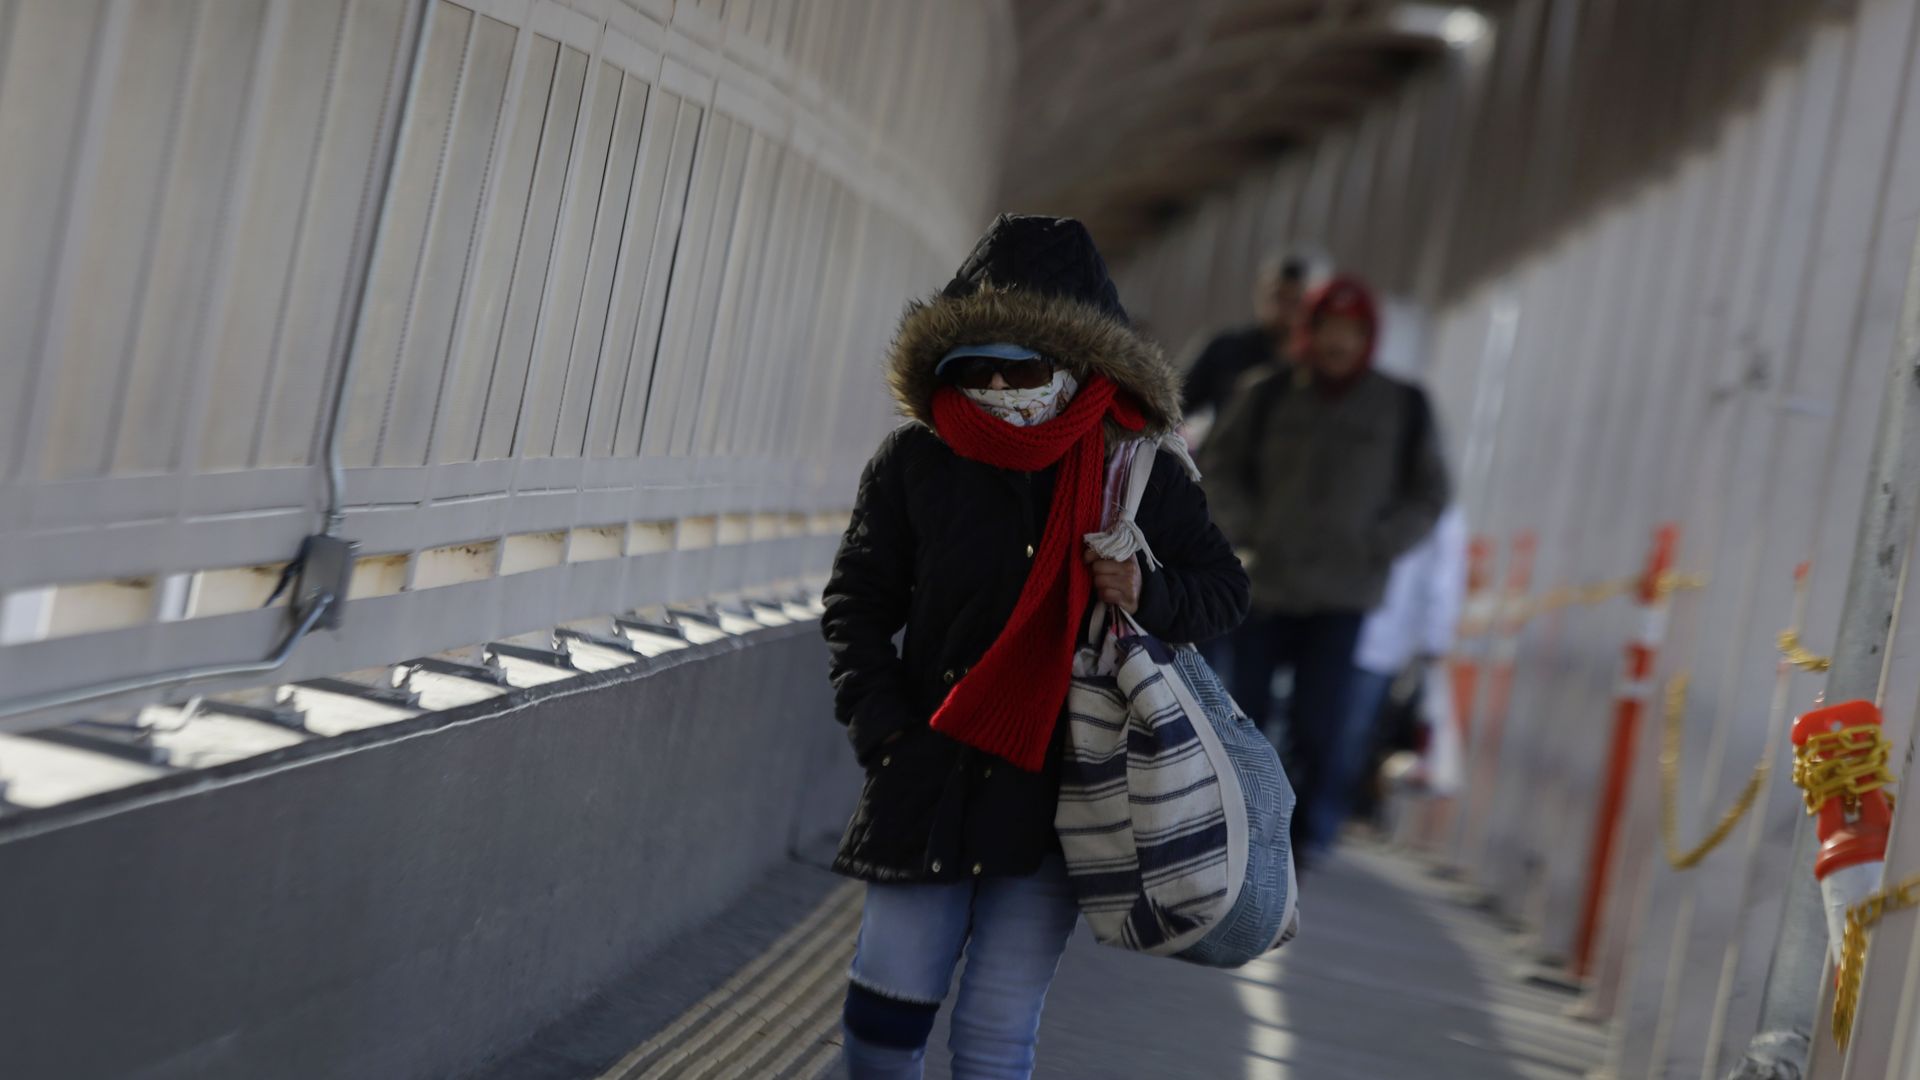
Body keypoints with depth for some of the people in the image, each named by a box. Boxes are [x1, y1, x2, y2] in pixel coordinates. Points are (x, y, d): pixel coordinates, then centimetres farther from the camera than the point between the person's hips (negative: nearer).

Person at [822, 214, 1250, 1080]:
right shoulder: (913, 463, 0)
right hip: (929, 777, 1)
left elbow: (1226, 592, 10)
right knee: (886, 1008, 1)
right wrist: (881, 725, -5)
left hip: (1057, 792, 0)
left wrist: (1149, 597, -12)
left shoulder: (1140, 473, 1)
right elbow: (856, 602, 7)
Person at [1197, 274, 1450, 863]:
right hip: (1263, 587, 1)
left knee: (1315, 726, -9)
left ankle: (1295, 831, 7)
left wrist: (1376, 546, -4)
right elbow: (1219, 466, 10)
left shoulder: (1404, 409, 1)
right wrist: (1245, 530, -4)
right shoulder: (1267, 394, 1)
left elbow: (1427, 495, 9)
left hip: (1342, 599, -1)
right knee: (1244, 714, 6)